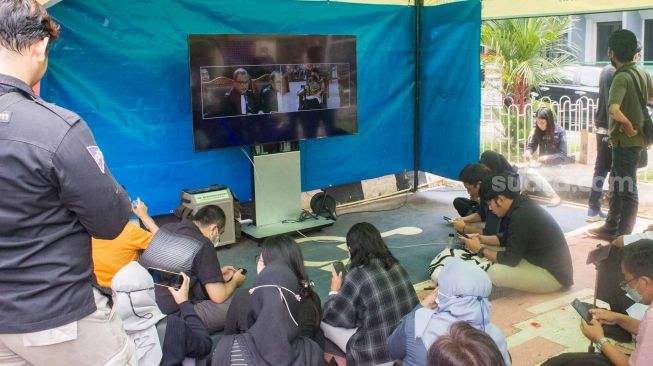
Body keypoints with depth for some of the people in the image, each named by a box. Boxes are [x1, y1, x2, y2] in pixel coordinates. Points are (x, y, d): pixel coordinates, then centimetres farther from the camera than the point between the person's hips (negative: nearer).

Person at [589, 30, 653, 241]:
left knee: (627, 189, 1)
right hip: (634, 139, 9)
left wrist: (628, 126, -20)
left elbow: (614, 110, -34)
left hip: (626, 141, -9)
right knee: (616, 185, 18)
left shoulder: (622, 77, -20)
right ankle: (611, 228, 29)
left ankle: (624, 237, 11)